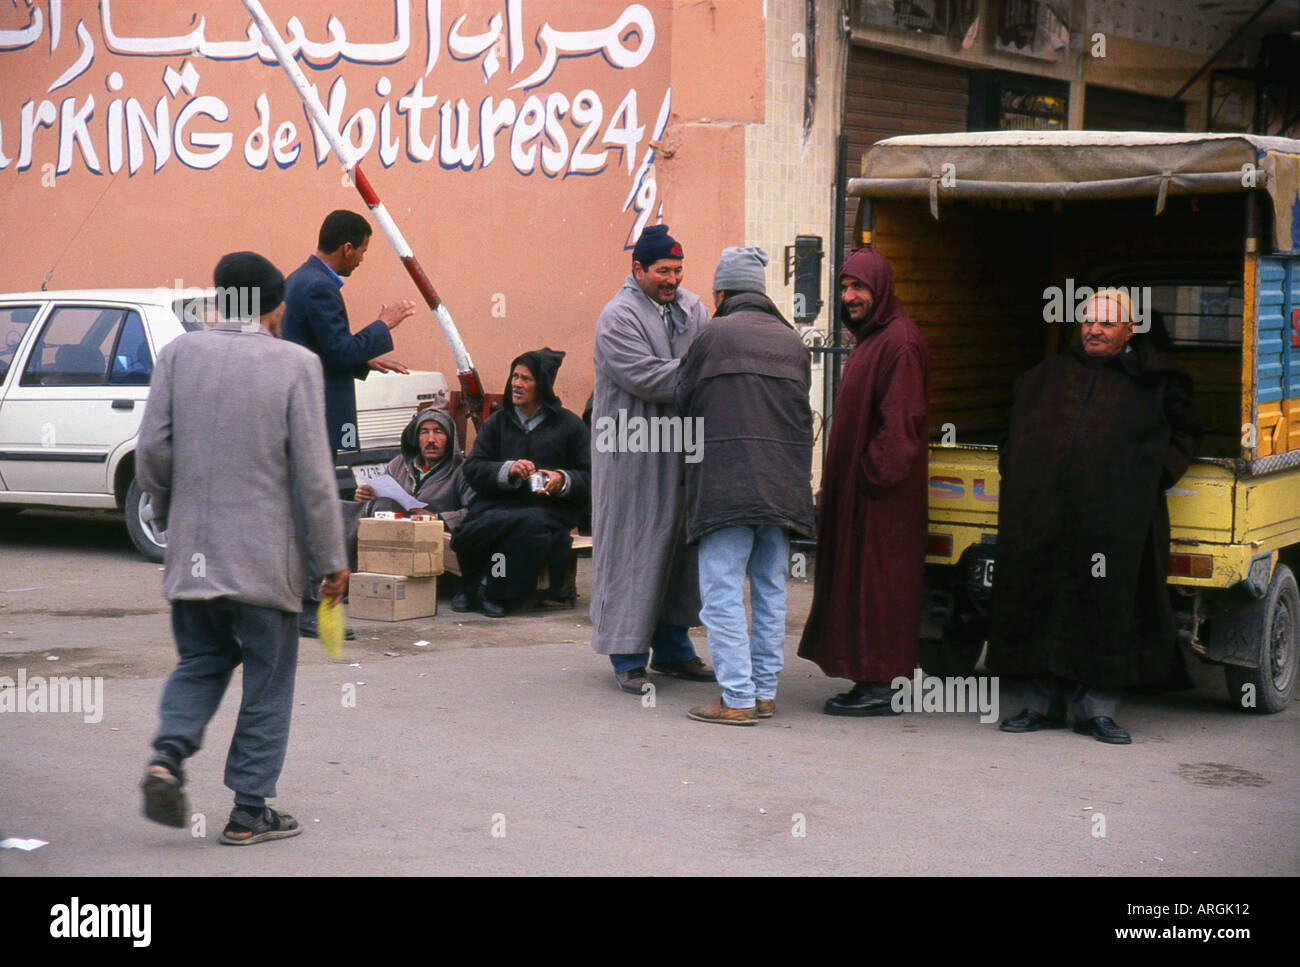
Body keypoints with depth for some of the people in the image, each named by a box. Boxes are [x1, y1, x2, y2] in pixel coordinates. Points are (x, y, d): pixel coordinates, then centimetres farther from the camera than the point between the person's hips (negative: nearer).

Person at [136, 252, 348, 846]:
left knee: (200, 662, 20)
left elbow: (151, 448, 1)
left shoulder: (179, 354, 1)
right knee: (267, 680, 8)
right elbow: (313, 473, -9)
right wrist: (331, 558, -1)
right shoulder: (295, 364, -8)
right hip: (264, 552, -3)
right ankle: (249, 812, 11)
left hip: (191, 550, 3)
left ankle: (168, 754, -3)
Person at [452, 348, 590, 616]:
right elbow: (473, 471, 7)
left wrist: (562, 480, -15)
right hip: (497, 504, 1)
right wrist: (507, 470, -12)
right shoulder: (496, 423, 19)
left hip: (548, 508, -1)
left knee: (533, 526, -37)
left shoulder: (568, 425, 11)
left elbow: (588, 478, 7)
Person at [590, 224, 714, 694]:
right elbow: (649, 378, -20)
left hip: (682, 449, 7)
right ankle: (628, 655, 4)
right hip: (634, 454, -7)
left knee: (679, 542, 12)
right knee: (634, 546, -3)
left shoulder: (691, 308, 12)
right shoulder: (618, 317, -10)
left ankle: (672, 648, 24)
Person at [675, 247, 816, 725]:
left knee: (723, 593, -3)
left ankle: (737, 699, -7)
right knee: (770, 591, 13)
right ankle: (765, 691, 17)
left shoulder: (713, 336, -2)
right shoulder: (792, 341, 14)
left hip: (725, 484, -6)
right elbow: (802, 416, 16)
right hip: (784, 485, 6)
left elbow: (682, 403, 6)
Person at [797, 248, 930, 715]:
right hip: (855, 484, 10)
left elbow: (901, 419, -20)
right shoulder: (869, 339, 18)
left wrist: (875, 474, -22)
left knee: (874, 583, -7)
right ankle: (870, 680, 16)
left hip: (882, 489, -10)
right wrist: (839, 483, 17)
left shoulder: (899, 341, -14)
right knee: (856, 581, 11)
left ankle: (878, 688, -3)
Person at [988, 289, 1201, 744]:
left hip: (1113, 515, -3)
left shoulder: (1154, 381, 10)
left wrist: (1156, 475, 4)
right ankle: (1042, 703, 13)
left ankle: (1096, 710, 6)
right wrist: (1015, 471, 13)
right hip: (1041, 512, 3)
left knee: (1104, 607, -3)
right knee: (1039, 600, 3)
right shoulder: (1050, 374, 18)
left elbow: (1185, 433, 18)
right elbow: (1016, 429, 28)